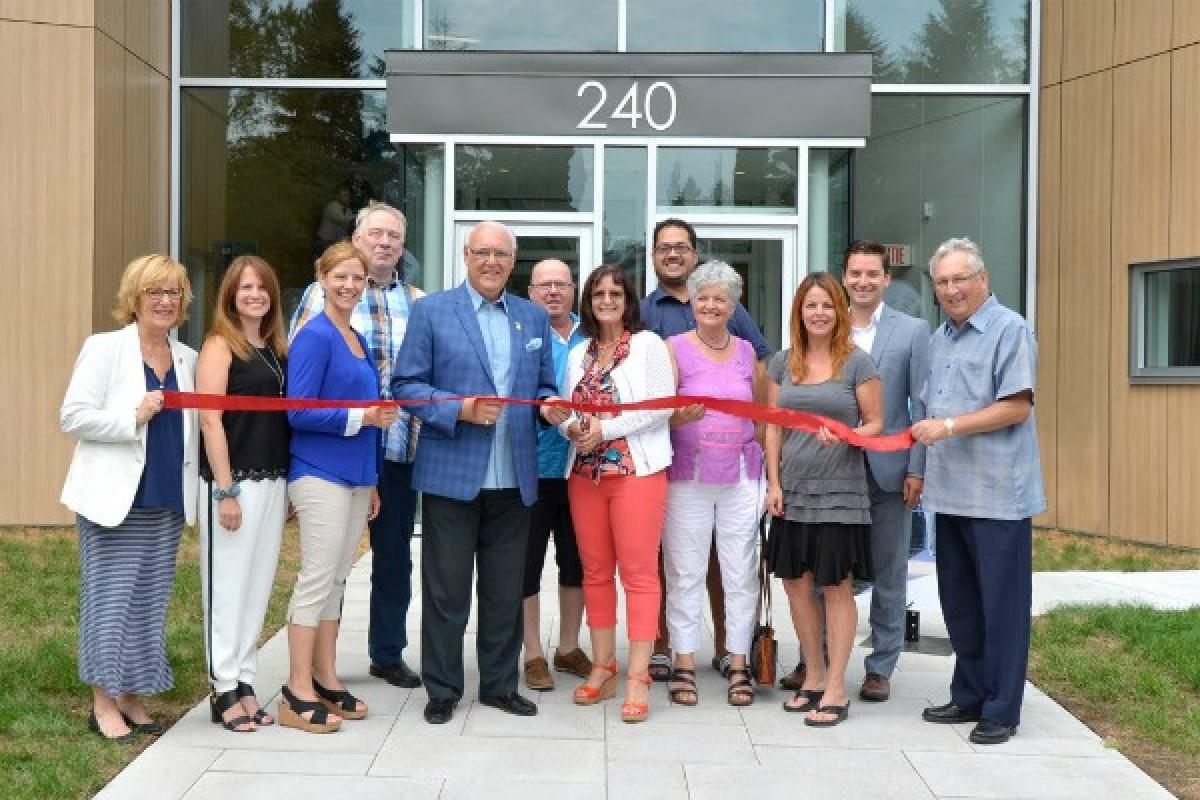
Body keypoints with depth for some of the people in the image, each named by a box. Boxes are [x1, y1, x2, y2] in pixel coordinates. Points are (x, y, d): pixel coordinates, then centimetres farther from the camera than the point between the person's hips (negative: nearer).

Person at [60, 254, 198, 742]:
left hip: (166, 501, 5)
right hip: (114, 498, -5)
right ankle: (104, 702, 8)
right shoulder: (104, 349, -2)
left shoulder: (187, 359, 12)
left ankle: (132, 697, 20)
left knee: (150, 601, 9)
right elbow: (72, 417, -9)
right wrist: (133, 417, -19)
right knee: (110, 597, -3)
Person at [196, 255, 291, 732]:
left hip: (273, 482, 6)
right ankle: (225, 691, 9)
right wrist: (226, 491, -17)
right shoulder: (220, 346, -5)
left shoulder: (277, 349, 14)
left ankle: (245, 683, 18)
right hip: (234, 481, -6)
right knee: (228, 585, 0)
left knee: (259, 584, 10)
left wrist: (287, 487, 10)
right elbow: (210, 420, -12)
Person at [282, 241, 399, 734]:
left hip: (356, 476, 8)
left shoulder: (359, 341, 16)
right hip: (320, 474, -8)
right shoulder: (314, 337, -9)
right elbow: (299, 412, -15)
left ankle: (326, 681, 19)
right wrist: (362, 416, -18)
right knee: (317, 579, -6)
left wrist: (372, 483, 19)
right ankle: (298, 694, 1)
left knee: (336, 581, 11)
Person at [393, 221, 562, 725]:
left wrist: (549, 405, -5)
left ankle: (499, 684, 24)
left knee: (505, 590, 11)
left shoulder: (534, 318, 13)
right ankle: (442, 689, 17)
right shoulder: (431, 311, 1)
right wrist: (460, 409, -17)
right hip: (451, 473, -3)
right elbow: (406, 385, -3)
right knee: (446, 590, 4)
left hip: (514, 477, 4)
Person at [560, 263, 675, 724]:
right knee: (596, 572, 8)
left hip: (637, 470, -5)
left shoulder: (648, 344, 0)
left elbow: (663, 405, -9)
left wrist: (606, 429, -14)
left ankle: (638, 677, -3)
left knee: (639, 572, -6)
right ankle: (603, 666, 17)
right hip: (585, 473, 5)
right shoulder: (579, 354, 16)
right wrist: (572, 427, -6)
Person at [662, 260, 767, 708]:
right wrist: (681, 416, -25)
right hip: (687, 475, -3)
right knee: (685, 573, 1)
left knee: (741, 573, 3)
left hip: (741, 475, 3)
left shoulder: (747, 352, 12)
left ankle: (738, 665, 12)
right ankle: (684, 665, 9)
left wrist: (767, 463, 8)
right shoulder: (674, 349, 1)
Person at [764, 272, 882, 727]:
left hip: (839, 493, -4)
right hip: (793, 492, 4)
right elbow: (774, 428, 10)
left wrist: (845, 436, -22)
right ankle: (814, 676, 25)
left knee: (837, 587, 1)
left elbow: (875, 424, -2)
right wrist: (773, 482, 2)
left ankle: (836, 690, 10)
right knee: (796, 585, 9)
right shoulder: (783, 364, 8)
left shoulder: (857, 363, -3)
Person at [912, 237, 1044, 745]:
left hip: (998, 494, -8)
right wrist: (921, 467, 14)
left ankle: (1001, 711, 10)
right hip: (951, 493, 8)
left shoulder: (1009, 330, -8)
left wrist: (949, 427, -18)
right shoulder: (940, 339, 17)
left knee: (1002, 605, 1)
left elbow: (1017, 407, -15)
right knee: (958, 601, 14)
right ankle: (969, 696, 26)